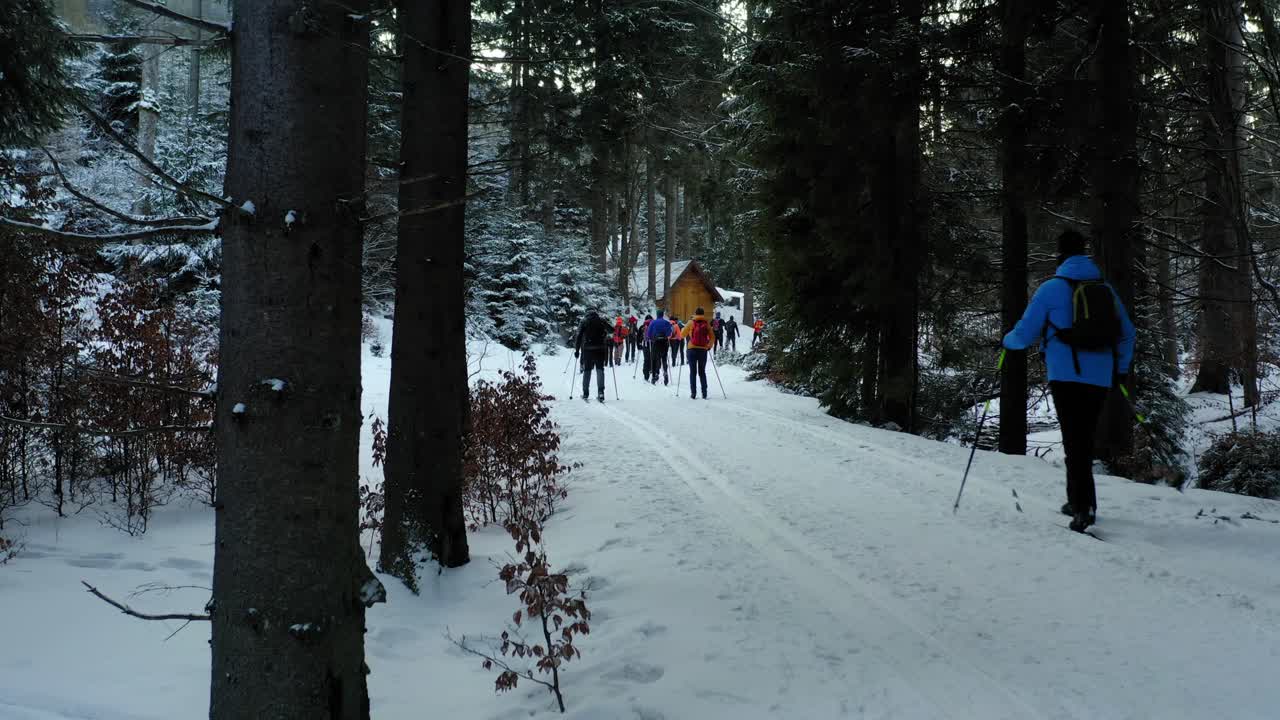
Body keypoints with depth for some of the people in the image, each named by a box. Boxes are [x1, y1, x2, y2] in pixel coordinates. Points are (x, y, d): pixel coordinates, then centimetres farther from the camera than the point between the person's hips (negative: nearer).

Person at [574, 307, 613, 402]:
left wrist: (577, 350, 5)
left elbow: (579, 336, 0)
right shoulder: (603, 321, 5)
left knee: (587, 370, 9)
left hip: (587, 350, 0)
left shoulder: (584, 322, 5)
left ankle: (585, 393, 9)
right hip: (600, 350, 0)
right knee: (600, 370, 3)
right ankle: (601, 392, -11)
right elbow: (610, 333, 3)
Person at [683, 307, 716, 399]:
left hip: (692, 350, -2)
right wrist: (709, 346, 19)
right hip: (703, 350, 2)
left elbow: (683, 334, 2)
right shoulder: (706, 324, 3)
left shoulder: (691, 323, -2)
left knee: (693, 372, 3)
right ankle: (704, 393, 4)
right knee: (702, 372, 11)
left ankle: (693, 393, -2)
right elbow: (712, 337, 3)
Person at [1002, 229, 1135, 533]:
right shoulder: (1106, 289, 14)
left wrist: (1007, 341, 21)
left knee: (1075, 443, -6)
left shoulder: (1053, 288, -2)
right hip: (1100, 379, 5)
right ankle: (1077, 501, 25)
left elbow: (1025, 332, -1)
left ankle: (1085, 507, -17)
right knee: (1084, 440, 17)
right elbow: (1127, 333, 19)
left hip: (1067, 376, -5)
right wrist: (1122, 368, 32)